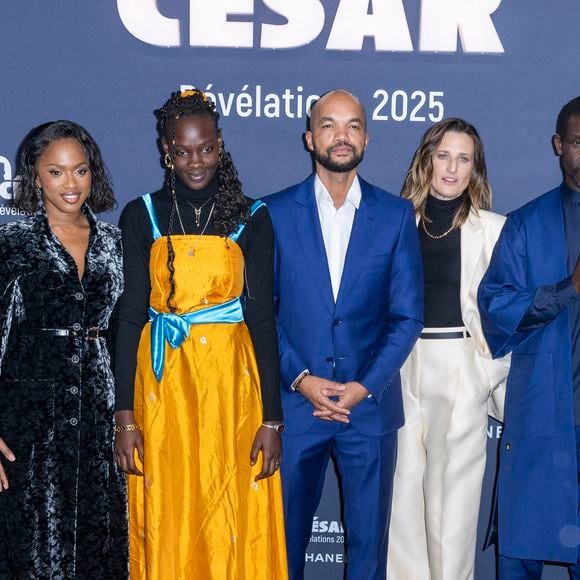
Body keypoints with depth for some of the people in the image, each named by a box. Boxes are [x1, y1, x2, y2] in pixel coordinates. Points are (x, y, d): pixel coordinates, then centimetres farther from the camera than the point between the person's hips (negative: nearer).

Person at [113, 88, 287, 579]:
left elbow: (262, 317, -1)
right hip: (162, 384, 1)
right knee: (166, 524, 6)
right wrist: (126, 415, -6)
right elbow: (130, 315, 0)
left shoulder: (252, 218, 2)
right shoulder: (142, 216, 3)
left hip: (231, 382, 0)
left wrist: (272, 419, -6)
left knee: (234, 525, 4)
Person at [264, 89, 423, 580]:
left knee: (369, 540, 9)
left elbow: (407, 316, 1)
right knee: (286, 534, 9)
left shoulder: (396, 216, 3)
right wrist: (299, 378, -10)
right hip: (295, 402, 0)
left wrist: (366, 387, -9)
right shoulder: (274, 213, 1)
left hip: (371, 405, 1)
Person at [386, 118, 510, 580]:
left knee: (455, 482, 4)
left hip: (463, 367, -2)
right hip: (401, 365, 2)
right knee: (403, 481, 7)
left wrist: (505, 389, -1)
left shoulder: (493, 229, 0)